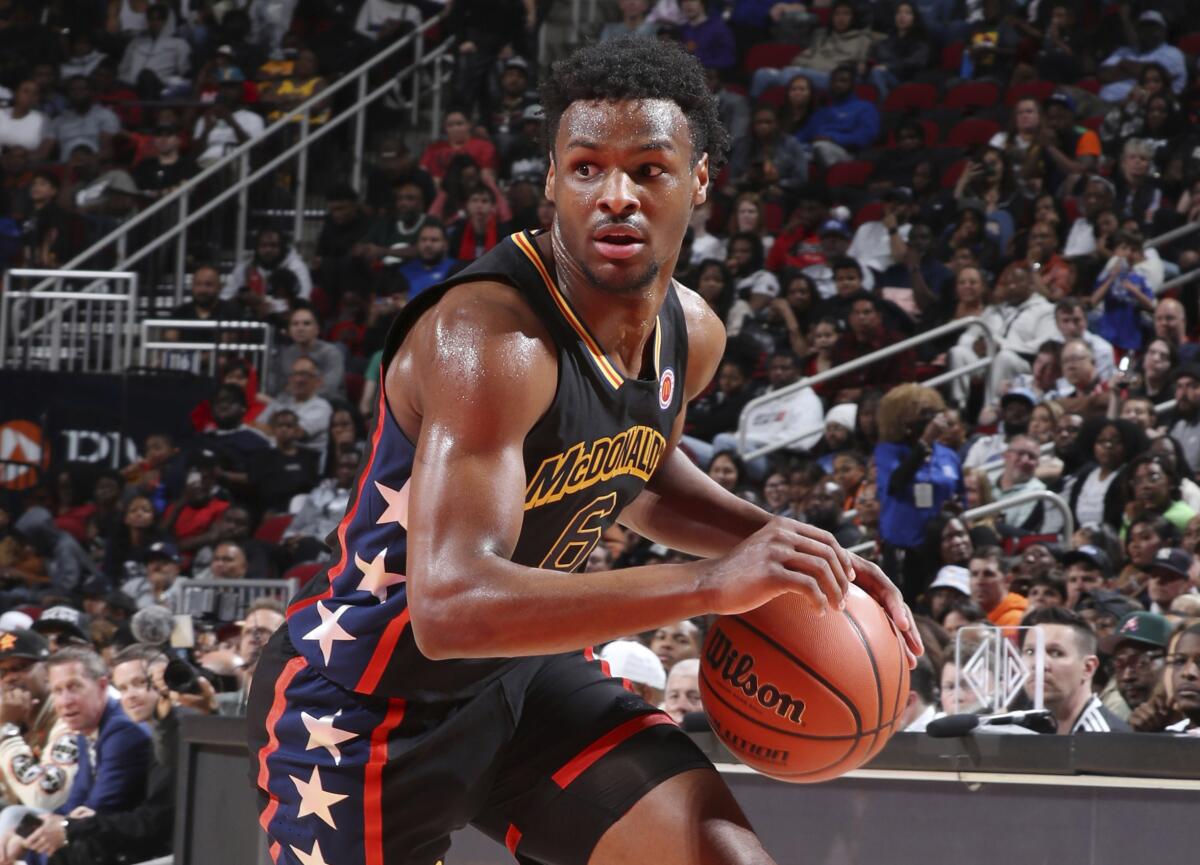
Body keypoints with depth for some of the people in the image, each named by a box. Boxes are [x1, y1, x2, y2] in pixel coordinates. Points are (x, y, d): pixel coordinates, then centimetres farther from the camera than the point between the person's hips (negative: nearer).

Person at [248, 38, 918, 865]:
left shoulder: (692, 334, -4)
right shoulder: (486, 337, -31)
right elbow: (450, 605, -42)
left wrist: (784, 544, 2)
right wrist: (709, 583, -44)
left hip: (525, 669, 7)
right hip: (365, 691, -7)